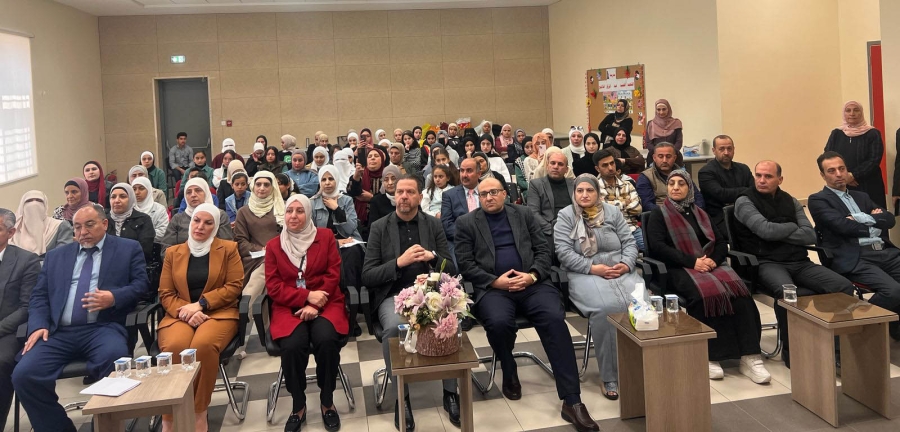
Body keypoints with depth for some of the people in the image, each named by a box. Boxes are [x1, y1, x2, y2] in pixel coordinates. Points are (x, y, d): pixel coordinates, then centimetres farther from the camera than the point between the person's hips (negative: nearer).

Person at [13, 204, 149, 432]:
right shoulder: (56, 255, 23)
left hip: (103, 328, -3)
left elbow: (141, 284, 4)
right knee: (23, 375, -22)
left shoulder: (128, 248, 13)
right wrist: (38, 326, -2)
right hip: (59, 333, 4)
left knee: (115, 360, -36)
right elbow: (39, 296, 17)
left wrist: (113, 297, -15)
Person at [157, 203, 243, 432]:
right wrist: (186, 312, -12)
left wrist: (200, 304, -12)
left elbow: (234, 286, 0)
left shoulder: (228, 249, 10)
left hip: (218, 313, -1)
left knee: (204, 346, -36)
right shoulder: (172, 252, 16)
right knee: (173, 348, -34)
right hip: (179, 315, 2)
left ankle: (199, 412, -20)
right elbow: (165, 293, 8)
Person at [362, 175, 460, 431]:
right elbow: (367, 276, -2)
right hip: (393, 295, -1)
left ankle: (450, 391, -10)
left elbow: (451, 271, 8)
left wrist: (434, 258, -14)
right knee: (394, 327, -34)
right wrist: (399, 262, -17)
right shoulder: (379, 227, 4)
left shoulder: (434, 225, 10)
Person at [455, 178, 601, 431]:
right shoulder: (467, 223, 9)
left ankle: (572, 401, -24)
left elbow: (543, 250, 10)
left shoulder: (524, 215, 15)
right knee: (499, 322, -35)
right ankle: (509, 372, 1)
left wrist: (532, 275, -9)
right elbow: (465, 264, 2)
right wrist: (496, 281, -13)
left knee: (555, 319, -27)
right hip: (493, 288, -1)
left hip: (531, 283, 2)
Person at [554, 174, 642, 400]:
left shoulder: (613, 212, 16)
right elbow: (563, 251, -5)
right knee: (605, 308, -33)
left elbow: (630, 242, 12)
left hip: (621, 271, 3)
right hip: (585, 275, -3)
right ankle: (610, 376, -22)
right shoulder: (565, 216, 6)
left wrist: (626, 264, -9)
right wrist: (592, 268, -14)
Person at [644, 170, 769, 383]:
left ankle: (749, 356, -31)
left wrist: (713, 259, -7)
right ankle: (710, 356, -29)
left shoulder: (700, 213, 25)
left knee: (737, 289, -28)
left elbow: (721, 243, 17)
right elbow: (657, 247, -6)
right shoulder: (659, 214, 10)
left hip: (710, 265, 4)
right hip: (679, 269, -4)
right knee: (707, 292, -36)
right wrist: (692, 261, -15)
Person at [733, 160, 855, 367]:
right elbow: (765, 230, -14)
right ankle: (791, 350, -16)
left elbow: (810, 235, 5)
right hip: (767, 263, -5)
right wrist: (792, 226, 3)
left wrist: (778, 233, -6)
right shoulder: (744, 201, 1)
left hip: (799, 262, 6)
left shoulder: (790, 201, 17)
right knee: (787, 292, -38)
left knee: (844, 287, -17)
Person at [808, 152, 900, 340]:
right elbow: (843, 226, -10)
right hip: (855, 258, -7)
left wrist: (863, 218, -3)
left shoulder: (862, 196, 26)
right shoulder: (818, 200, 4)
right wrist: (873, 227, 4)